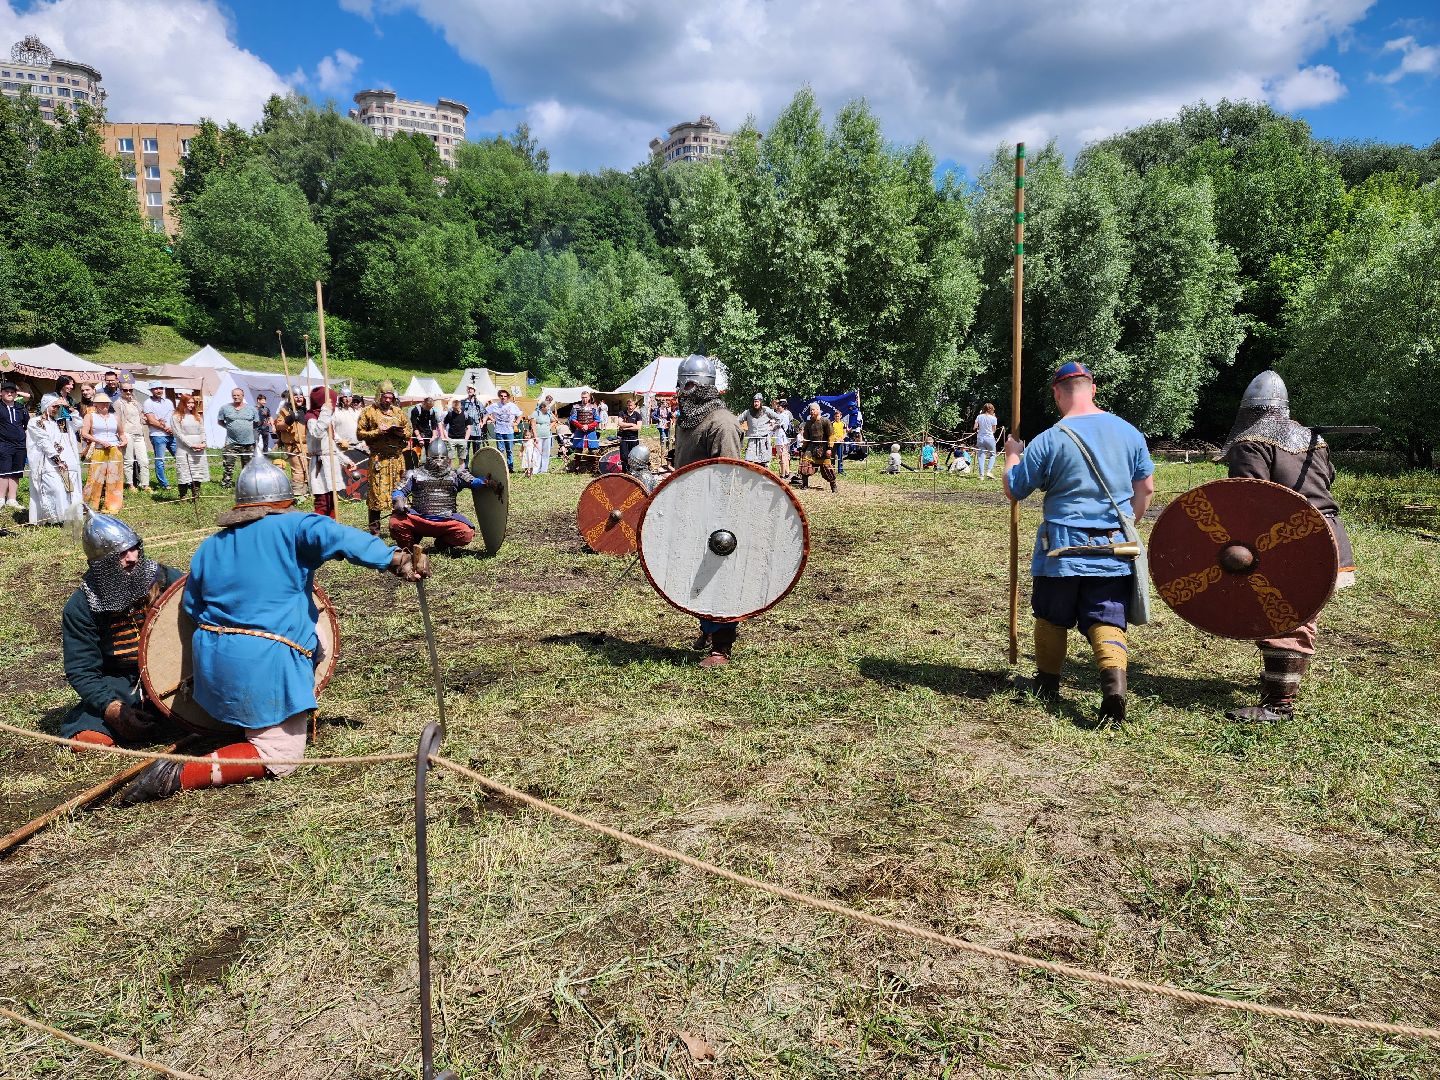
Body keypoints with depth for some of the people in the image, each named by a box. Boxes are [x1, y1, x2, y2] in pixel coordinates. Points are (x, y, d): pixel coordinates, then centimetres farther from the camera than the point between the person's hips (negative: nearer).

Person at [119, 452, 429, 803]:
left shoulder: (209, 546, 12)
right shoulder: (290, 528, -7)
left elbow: (191, 605, 19)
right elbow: (333, 536, -26)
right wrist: (392, 559, -34)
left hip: (213, 659, 8)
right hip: (266, 665, -7)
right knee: (278, 760, -2)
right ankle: (181, 776, -15)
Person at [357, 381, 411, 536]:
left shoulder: (398, 411, 14)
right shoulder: (369, 412, 1)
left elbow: (408, 430, 19)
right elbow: (360, 433, -1)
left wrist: (402, 433, -3)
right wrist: (377, 432, -14)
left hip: (397, 457, 5)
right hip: (378, 458, -4)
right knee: (377, 493, -6)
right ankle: (374, 530, 2)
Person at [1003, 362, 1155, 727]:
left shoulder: (1048, 440, -11)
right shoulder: (1129, 432, 3)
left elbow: (1013, 491, -4)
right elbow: (1146, 487, 10)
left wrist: (1012, 454, 14)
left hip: (1062, 549, -2)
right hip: (1114, 549, 3)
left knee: (1052, 618, 16)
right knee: (1107, 621, 6)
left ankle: (1048, 685, 29)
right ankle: (1114, 681, -17)